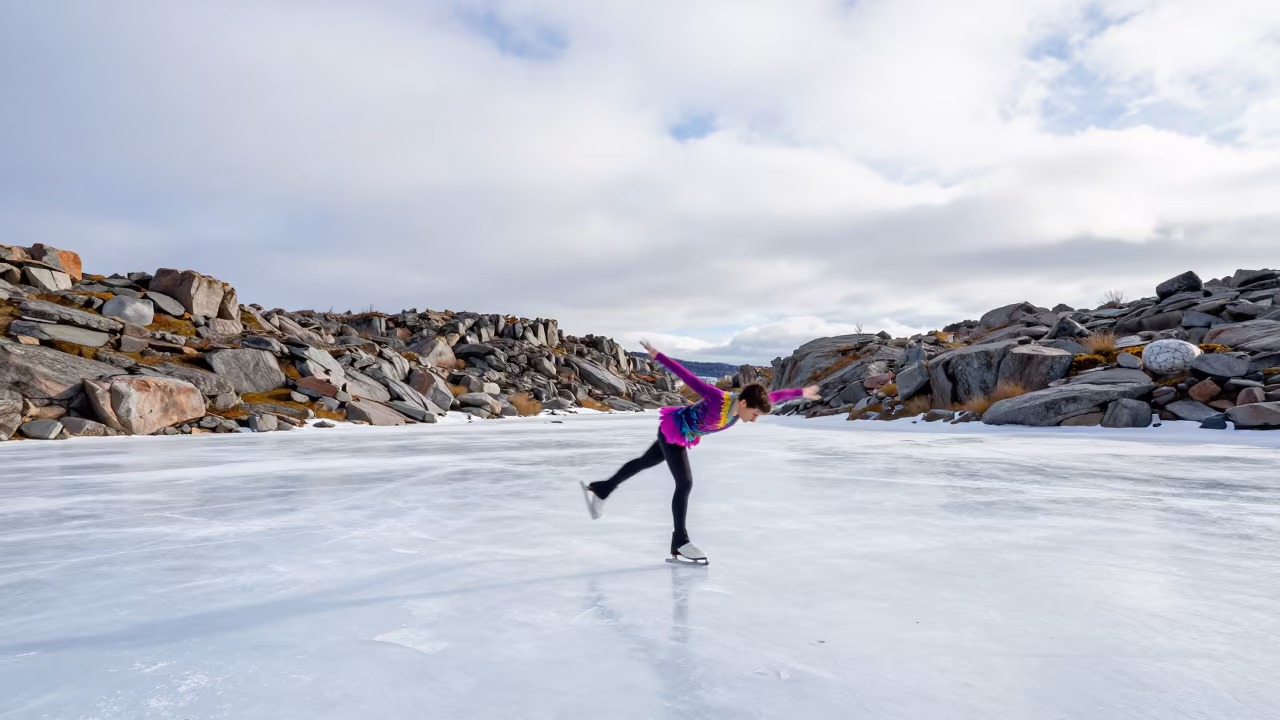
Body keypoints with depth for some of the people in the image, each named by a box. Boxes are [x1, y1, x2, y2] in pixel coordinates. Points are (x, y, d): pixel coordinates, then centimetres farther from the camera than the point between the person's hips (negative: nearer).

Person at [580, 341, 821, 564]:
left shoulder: (744, 403, -15)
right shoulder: (719, 399, -35)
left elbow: (773, 395, 0)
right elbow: (688, 377, -35)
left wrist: (801, 392, 11)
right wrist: (658, 356, -35)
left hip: (685, 435, 9)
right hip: (672, 430, -8)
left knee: (643, 462, 21)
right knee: (685, 482, -14)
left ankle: (599, 490, 40)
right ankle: (679, 544, -6)